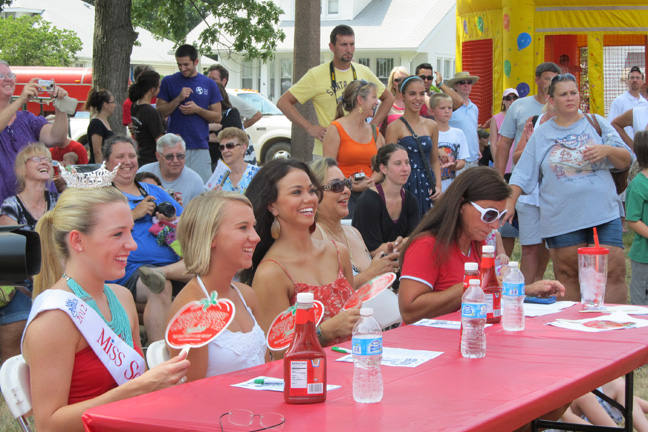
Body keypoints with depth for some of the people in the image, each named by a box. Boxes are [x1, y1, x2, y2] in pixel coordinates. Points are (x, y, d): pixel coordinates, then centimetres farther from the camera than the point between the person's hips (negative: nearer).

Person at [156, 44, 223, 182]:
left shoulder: (209, 84, 9)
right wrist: (178, 99, -10)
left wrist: (197, 110, -7)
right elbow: (159, 112, 4)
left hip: (200, 146, 1)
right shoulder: (168, 82, 7)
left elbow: (217, 117, 9)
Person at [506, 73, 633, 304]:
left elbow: (626, 160, 9)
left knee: (614, 273, -7)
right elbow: (522, 175, 11)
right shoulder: (541, 134, 10)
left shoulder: (597, 123, 10)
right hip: (562, 219, 0)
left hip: (603, 213, 0)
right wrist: (509, 204, -1)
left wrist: (607, 150, -11)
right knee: (568, 277, 2)